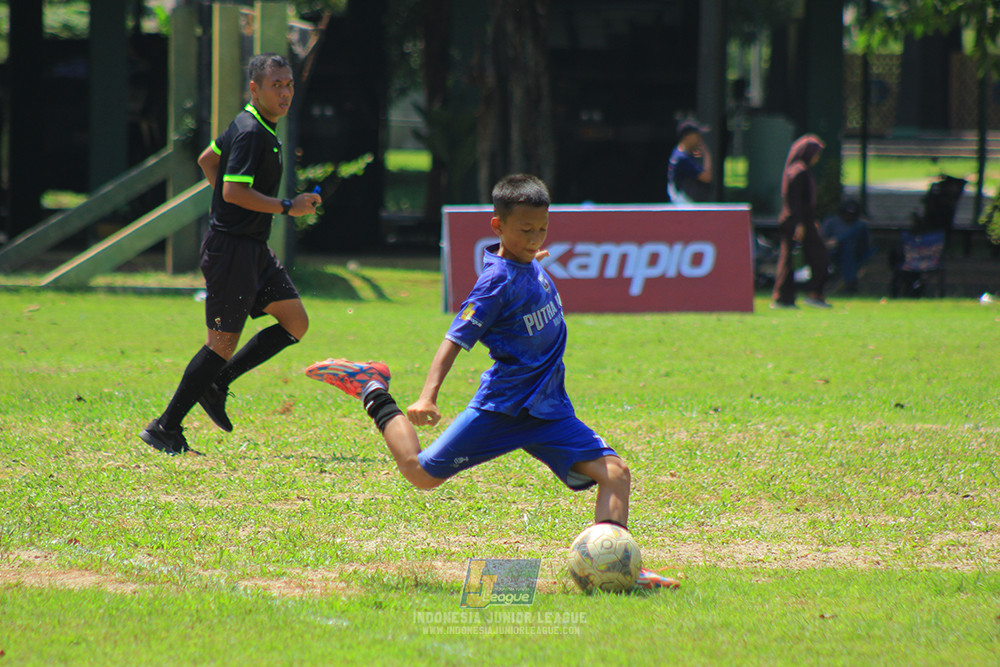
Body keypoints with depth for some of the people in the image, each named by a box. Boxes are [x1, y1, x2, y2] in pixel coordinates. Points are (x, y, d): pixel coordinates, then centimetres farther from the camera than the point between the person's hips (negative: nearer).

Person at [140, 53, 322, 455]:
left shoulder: (247, 126, 14)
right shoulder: (251, 133, -18)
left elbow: (207, 159, 27)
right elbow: (235, 191, -26)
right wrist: (287, 208, -21)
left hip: (253, 249, 10)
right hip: (232, 251, -10)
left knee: (295, 323, 8)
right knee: (223, 342, -8)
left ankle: (215, 384, 14)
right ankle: (166, 428, -1)